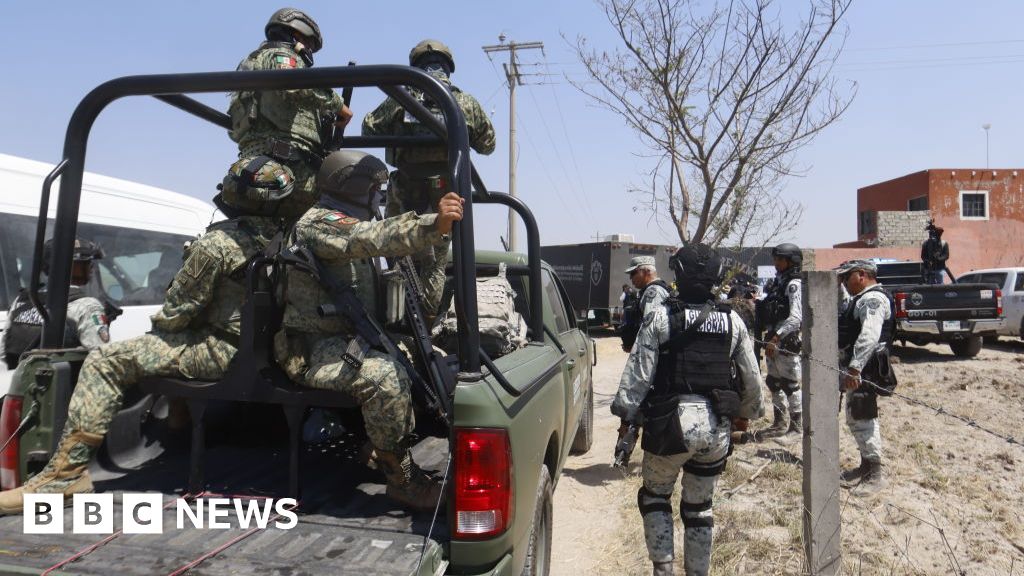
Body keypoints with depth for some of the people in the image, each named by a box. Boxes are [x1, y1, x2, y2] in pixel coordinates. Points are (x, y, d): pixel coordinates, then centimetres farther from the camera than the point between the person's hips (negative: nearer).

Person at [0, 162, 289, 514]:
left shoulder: (217, 244, -19)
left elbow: (180, 308, -11)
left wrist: (160, 321, 11)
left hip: (220, 350, -8)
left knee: (103, 363, -9)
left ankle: (67, 471, -11)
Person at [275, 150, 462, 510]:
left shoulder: (347, 224, 20)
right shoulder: (319, 223, -14)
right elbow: (373, 238, -34)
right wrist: (434, 225, -48)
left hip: (346, 341, 10)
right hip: (312, 352, -10)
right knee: (386, 376, -32)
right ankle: (401, 478, -18)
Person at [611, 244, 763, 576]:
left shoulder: (661, 316, -7)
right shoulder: (733, 321, 5)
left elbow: (638, 373, -9)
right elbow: (752, 378, 10)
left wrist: (626, 415, -2)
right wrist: (745, 413, 25)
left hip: (672, 423, -3)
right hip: (717, 427, 4)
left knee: (654, 496, 16)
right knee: (699, 507, 18)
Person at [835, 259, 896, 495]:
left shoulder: (873, 299, -15)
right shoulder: (860, 299, 20)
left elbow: (869, 336, -28)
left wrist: (855, 368, -34)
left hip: (864, 371, -11)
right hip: (854, 369, 11)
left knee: (864, 420, -7)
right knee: (854, 420, 18)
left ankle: (875, 475, -1)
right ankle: (866, 465, 29)